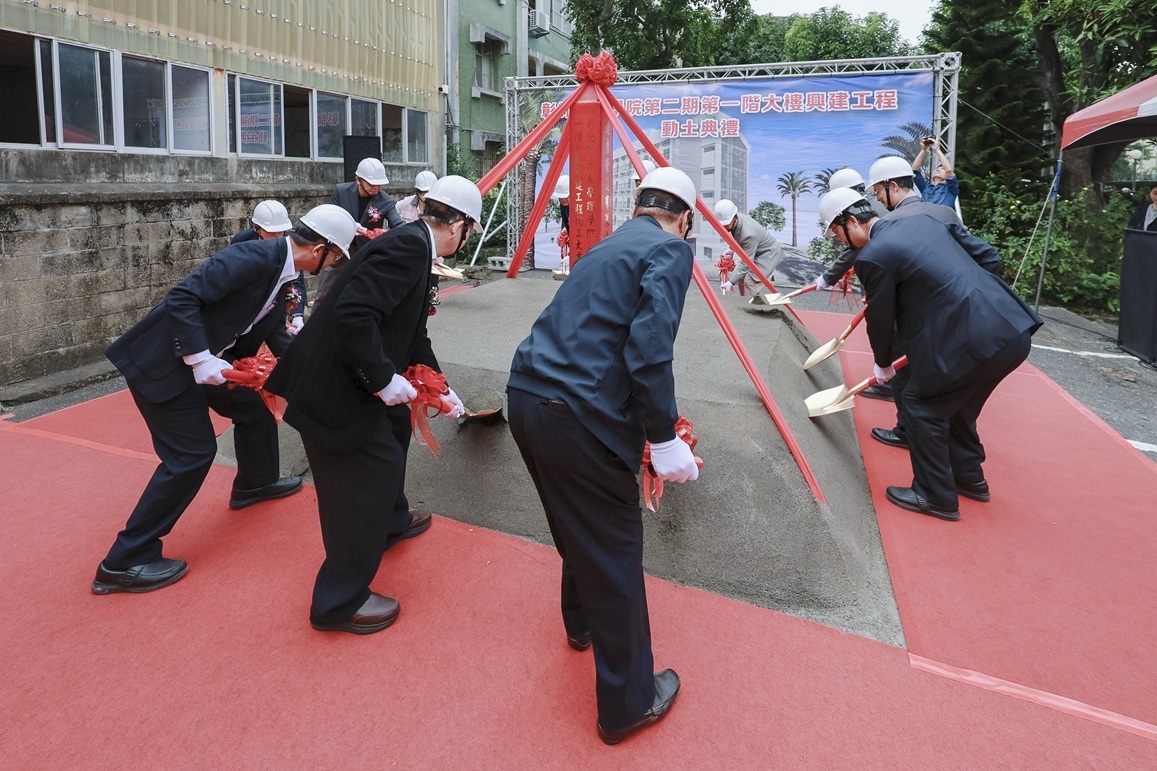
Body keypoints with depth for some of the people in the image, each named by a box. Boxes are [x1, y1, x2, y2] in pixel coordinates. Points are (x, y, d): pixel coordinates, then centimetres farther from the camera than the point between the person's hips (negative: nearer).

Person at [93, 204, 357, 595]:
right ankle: (124, 562, 4)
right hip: (163, 361, -10)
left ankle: (255, 483, 46)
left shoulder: (280, 269, 6)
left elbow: (274, 332, 16)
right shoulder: (253, 256, -24)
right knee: (192, 453, -8)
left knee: (254, 407, 20)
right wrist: (201, 359, -28)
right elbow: (181, 297, -28)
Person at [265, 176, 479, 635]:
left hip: (351, 375, 11)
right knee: (372, 469, -4)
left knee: (395, 425, 28)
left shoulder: (414, 246, 12)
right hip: (335, 386, -11)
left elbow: (413, 334, 19)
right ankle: (340, 603, 10)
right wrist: (383, 378, -23)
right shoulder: (408, 245, -20)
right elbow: (353, 313, -31)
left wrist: (439, 391, 22)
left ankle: (390, 520, 52)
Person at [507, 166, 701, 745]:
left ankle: (581, 623, 53)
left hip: (526, 394, 9)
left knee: (579, 527, 29)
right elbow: (649, 346, -18)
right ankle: (628, 702, 23)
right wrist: (664, 437, -12)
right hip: (580, 414, -8)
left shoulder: (607, 246, 22)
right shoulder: (670, 250, -3)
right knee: (615, 547, 6)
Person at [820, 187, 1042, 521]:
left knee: (921, 404, 9)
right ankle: (968, 477, 42)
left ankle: (936, 497, 18)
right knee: (955, 404, 25)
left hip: (974, 341, -9)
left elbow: (880, 319, 1)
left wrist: (883, 365, 19)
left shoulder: (874, 256, -10)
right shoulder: (923, 220, 14)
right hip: (1014, 330, 9)